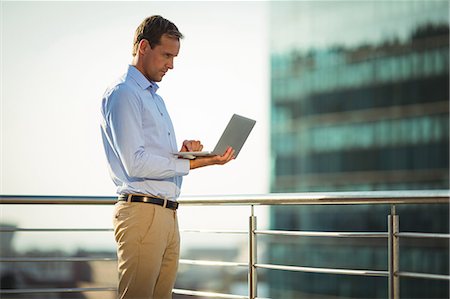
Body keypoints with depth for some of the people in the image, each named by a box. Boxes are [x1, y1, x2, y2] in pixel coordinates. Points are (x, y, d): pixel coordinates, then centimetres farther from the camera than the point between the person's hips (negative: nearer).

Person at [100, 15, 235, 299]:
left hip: (168, 213, 9)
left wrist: (184, 150, 4)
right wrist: (192, 162, -17)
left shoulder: (156, 98, 24)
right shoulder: (122, 93, -7)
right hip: (142, 212, -9)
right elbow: (136, 163, -16)